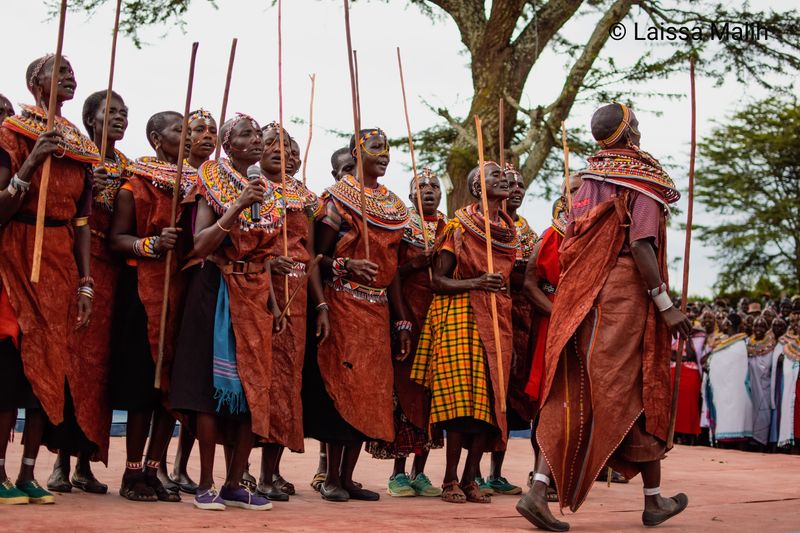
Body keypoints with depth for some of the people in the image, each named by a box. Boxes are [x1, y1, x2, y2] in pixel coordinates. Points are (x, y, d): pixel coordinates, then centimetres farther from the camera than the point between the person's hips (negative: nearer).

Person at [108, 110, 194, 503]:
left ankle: (152, 471, 10)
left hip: (183, 289, 5)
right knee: (144, 379, -6)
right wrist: (153, 244, -20)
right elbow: (117, 239, -6)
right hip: (144, 287, -5)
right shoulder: (136, 182, 0)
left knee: (174, 382, 3)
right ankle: (132, 474, 3)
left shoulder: (193, 183, 16)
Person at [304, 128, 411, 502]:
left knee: (370, 391, 4)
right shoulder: (338, 198, -3)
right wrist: (346, 267, -26)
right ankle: (331, 479, -1)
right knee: (342, 387, -9)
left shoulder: (395, 206, 15)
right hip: (343, 305, -6)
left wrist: (401, 321, 13)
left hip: (378, 310, 6)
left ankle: (347, 477, 12)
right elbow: (317, 256, -6)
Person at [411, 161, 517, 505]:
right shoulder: (459, 227, -2)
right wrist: (477, 283, -19)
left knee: (490, 400, 0)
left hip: (497, 321, 6)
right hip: (461, 318, -6)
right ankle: (451, 480, -4)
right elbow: (438, 281, -6)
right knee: (463, 398, -11)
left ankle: (471, 478, 7)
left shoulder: (508, 231, 15)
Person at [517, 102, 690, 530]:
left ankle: (539, 489, -10)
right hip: (626, 296, -6)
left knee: (575, 396, 4)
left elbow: (571, 246, 13)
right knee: (639, 393, 5)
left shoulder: (588, 181, 15)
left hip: (581, 298, 6)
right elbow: (641, 245, -17)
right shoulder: (642, 178, -6)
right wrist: (665, 303, -16)